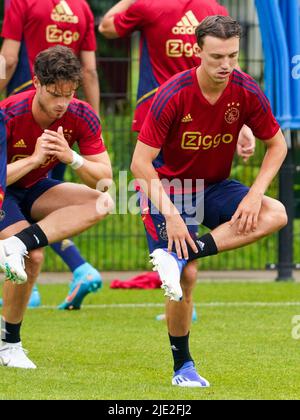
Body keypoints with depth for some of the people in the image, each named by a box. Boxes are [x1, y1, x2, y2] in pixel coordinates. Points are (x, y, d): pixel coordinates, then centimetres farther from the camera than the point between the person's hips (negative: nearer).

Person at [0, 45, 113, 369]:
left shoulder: (81, 117, -15)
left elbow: (106, 180, -16)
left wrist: (70, 157, -33)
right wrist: (35, 158, -37)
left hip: (35, 190, 5)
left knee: (101, 204, -21)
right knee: (33, 256, -29)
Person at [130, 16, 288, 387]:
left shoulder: (246, 91, -13)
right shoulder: (173, 95, -23)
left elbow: (276, 145, 0)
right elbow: (141, 163, -22)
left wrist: (254, 195, -15)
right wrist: (169, 214, -30)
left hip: (215, 187, 4)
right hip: (169, 186, -4)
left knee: (275, 215, -21)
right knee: (187, 277, -18)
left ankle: (177, 257, -25)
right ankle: (182, 368, 3)